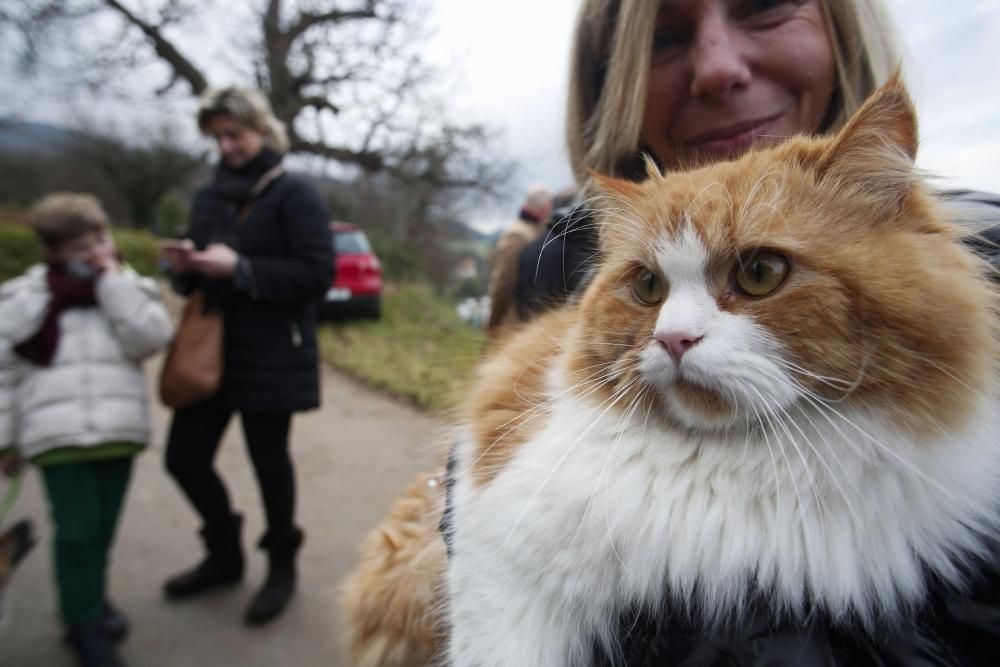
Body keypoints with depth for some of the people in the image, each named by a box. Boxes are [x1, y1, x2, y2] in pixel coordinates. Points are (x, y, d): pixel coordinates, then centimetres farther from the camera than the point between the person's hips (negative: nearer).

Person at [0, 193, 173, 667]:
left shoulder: (128, 287, 8)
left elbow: (150, 338, -9)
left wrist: (113, 280, -8)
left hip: (118, 429, 2)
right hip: (58, 434, -2)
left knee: (102, 527, 15)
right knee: (77, 531, -2)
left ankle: (90, 598, 39)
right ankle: (87, 627, 16)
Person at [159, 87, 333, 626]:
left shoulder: (294, 195, -5)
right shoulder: (209, 196, 14)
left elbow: (317, 275, -15)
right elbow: (198, 279, 19)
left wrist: (239, 268, -20)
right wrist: (185, 266, -4)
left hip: (272, 355, -6)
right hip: (210, 348, 7)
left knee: (268, 460, 4)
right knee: (184, 456, 7)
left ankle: (282, 566, 27)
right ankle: (224, 555, 32)